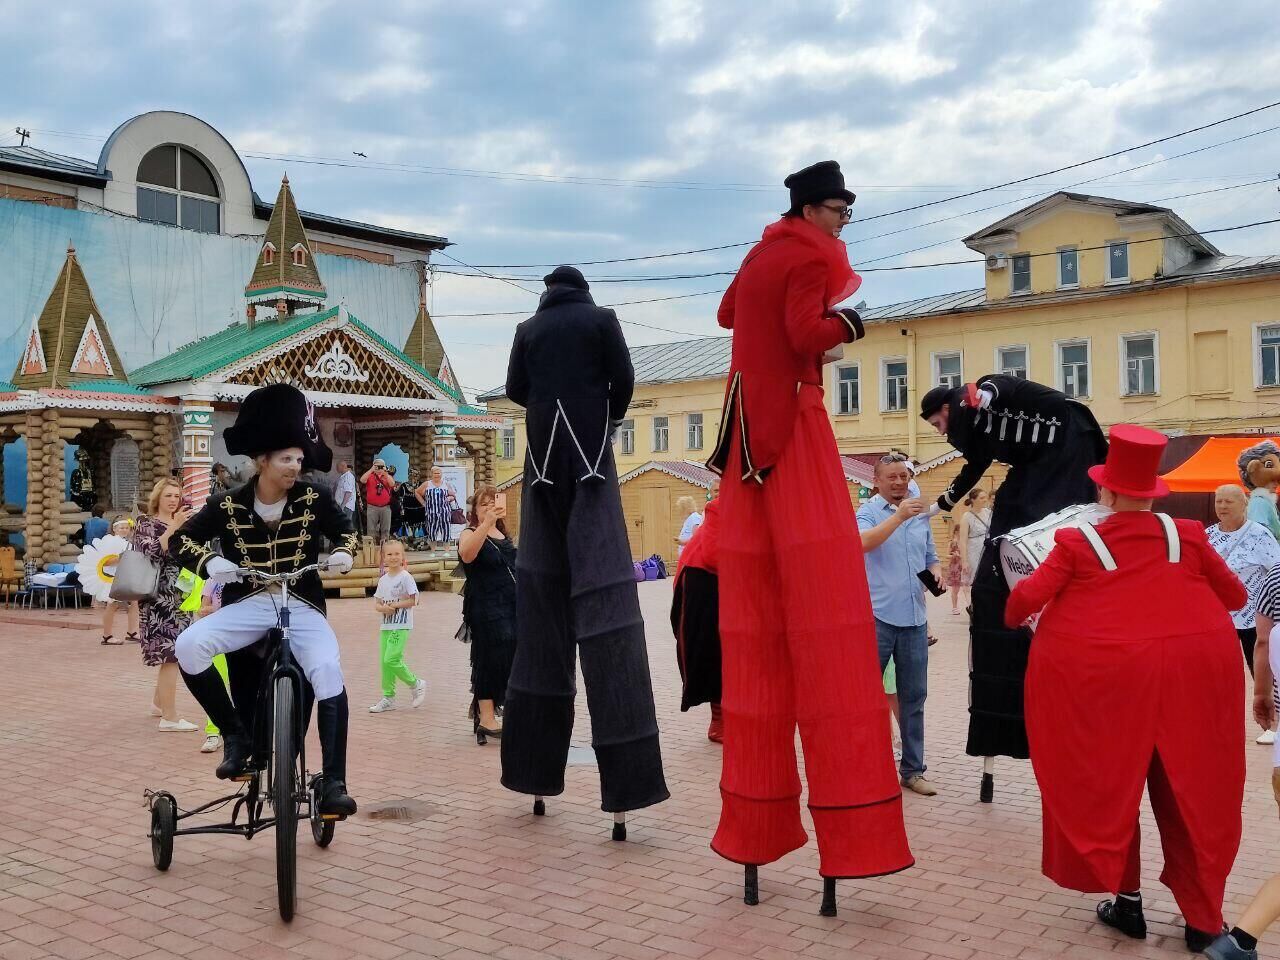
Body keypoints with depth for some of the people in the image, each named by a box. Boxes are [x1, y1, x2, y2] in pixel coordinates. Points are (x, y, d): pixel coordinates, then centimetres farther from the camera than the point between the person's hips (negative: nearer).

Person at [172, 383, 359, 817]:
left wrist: (344, 552, -10)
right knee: (189, 645, -27)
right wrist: (208, 562, -16)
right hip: (246, 606, 1)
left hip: (301, 607, -1)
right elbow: (181, 541, 5)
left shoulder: (313, 501, -2)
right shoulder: (228, 507, -2)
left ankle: (333, 783, -21)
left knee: (328, 670, -29)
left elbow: (347, 530, 13)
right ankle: (237, 736, -10)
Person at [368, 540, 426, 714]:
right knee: (385, 662, 7)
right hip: (385, 625, 7)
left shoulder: (406, 577, -8)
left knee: (391, 659, -15)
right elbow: (377, 603, 11)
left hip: (401, 626, -7)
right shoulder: (383, 579, 11)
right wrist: (383, 608, -11)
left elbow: (412, 601, -12)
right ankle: (388, 697, 16)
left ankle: (416, 684, 5)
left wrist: (393, 605, -14)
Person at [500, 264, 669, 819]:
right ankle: (624, 769, -19)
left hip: (544, 458, 3)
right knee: (603, 596, -12)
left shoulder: (528, 329, 13)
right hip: (589, 455, -3)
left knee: (541, 595, 7)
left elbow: (515, 390, 9)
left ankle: (535, 759, 10)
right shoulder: (601, 318, 6)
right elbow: (624, 381, -2)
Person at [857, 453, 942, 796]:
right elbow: (863, 543, -24)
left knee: (913, 697, 10)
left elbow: (931, 557, 21)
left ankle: (912, 769, 19)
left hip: (915, 619, 5)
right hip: (876, 616, -5)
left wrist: (936, 572, -2)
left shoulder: (920, 516, 14)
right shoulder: (868, 512, -3)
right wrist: (899, 516, -35)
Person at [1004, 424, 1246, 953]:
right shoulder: (1187, 535, 5)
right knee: (1191, 793, 15)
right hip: (1193, 670, 3)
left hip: (1103, 675, -2)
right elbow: (1234, 595, 16)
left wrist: (1013, 615, 16)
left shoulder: (1078, 543, -3)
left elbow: (1028, 597, -6)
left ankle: (1128, 901, 24)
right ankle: (1203, 918, 21)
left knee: (1109, 787, 17)